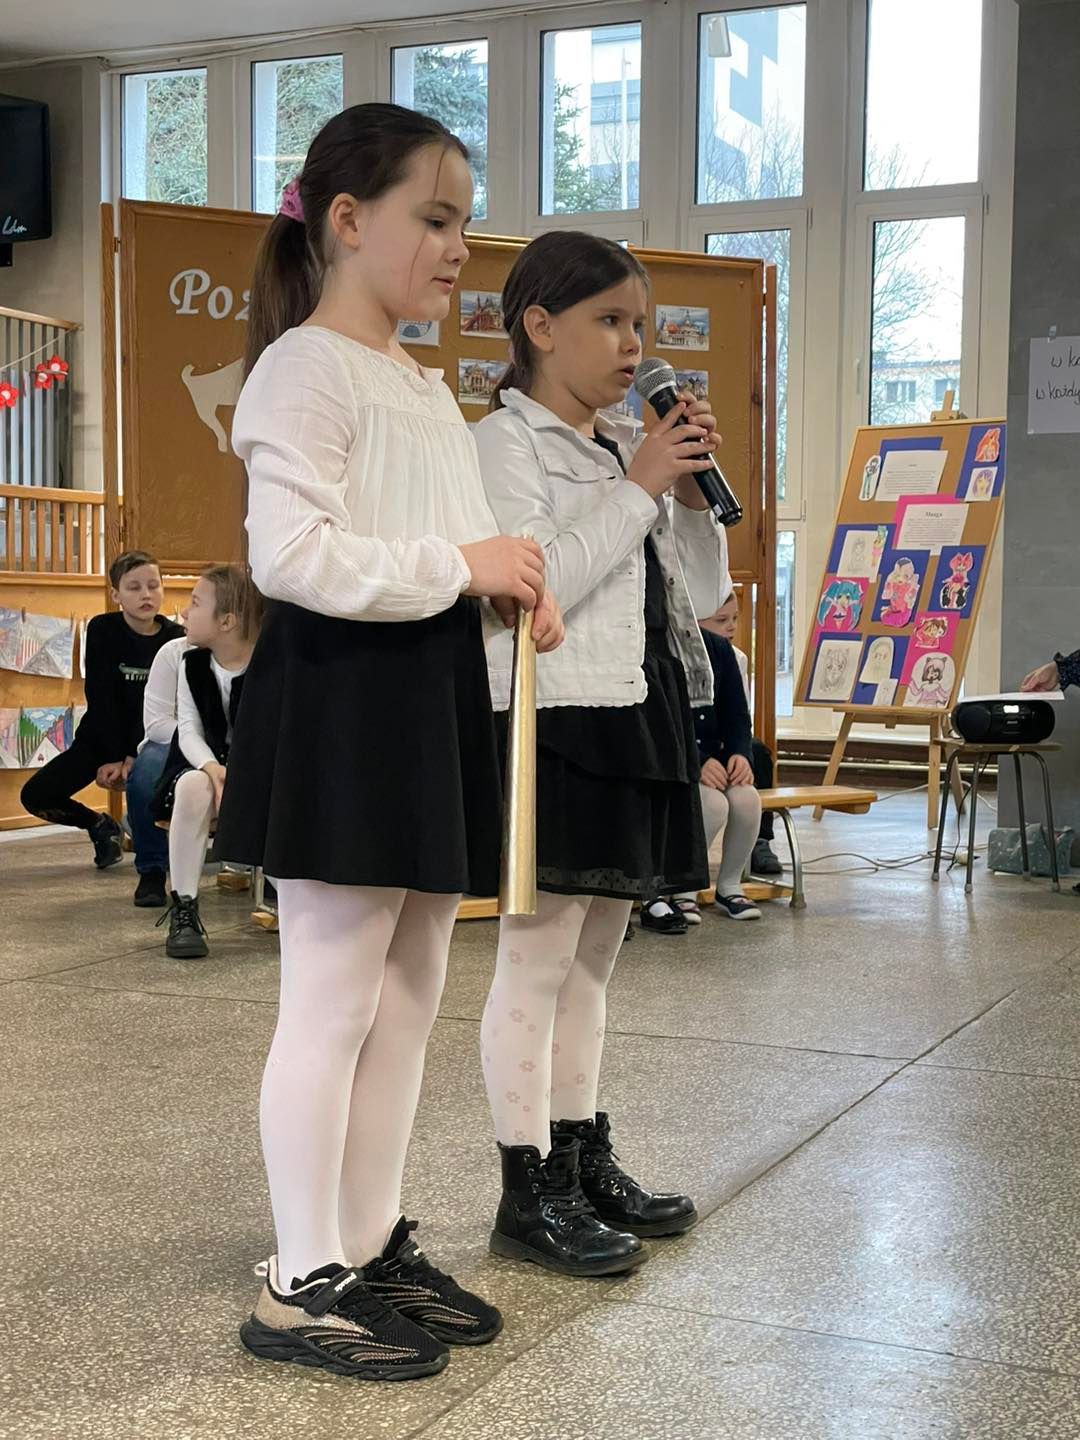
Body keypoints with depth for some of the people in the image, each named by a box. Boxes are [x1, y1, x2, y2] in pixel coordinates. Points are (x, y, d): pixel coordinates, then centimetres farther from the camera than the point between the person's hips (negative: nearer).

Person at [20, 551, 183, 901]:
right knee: (36, 795, -12)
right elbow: (102, 698, -12)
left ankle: (152, 870, -17)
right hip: (101, 734, 2)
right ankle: (101, 827, 17)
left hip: (150, 738, -2)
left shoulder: (174, 638, -10)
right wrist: (112, 756, -18)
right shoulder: (102, 630, -10)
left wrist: (132, 756, -25)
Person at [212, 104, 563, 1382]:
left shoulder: (428, 388, 20)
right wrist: (460, 565, -18)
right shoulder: (306, 368, -10)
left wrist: (514, 589, 7)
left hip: (431, 700, 10)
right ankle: (301, 1286, 9)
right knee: (333, 1000, -4)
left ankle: (373, 1247, 26)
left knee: (409, 995, 13)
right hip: (339, 702, -9)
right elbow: (291, 553, -22)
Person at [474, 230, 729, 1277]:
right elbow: (534, 587, -19)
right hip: (557, 721, -8)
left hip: (637, 718, 8)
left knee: (592, 956, 14)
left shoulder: (628, 447, 17)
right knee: (538, 959, -3)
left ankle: (584, 1163, 25)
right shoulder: (506, 441, -5)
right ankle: (528, 1194, 6)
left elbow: (704, 592, 17)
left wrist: (691, 493, 2)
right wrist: (636, 488, -14)